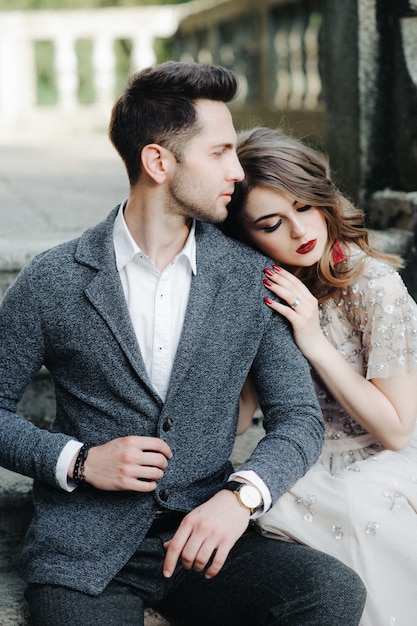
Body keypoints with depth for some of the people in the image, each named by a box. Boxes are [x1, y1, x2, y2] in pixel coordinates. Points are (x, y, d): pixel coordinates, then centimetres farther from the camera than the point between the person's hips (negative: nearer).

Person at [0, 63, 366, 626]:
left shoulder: (252, 279, 3)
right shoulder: (53, 282, -3)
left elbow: (299, 415, 3)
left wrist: (242, 495, -16)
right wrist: (79, 461, -11)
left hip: (204, 538, 3)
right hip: (85, 554, -2)